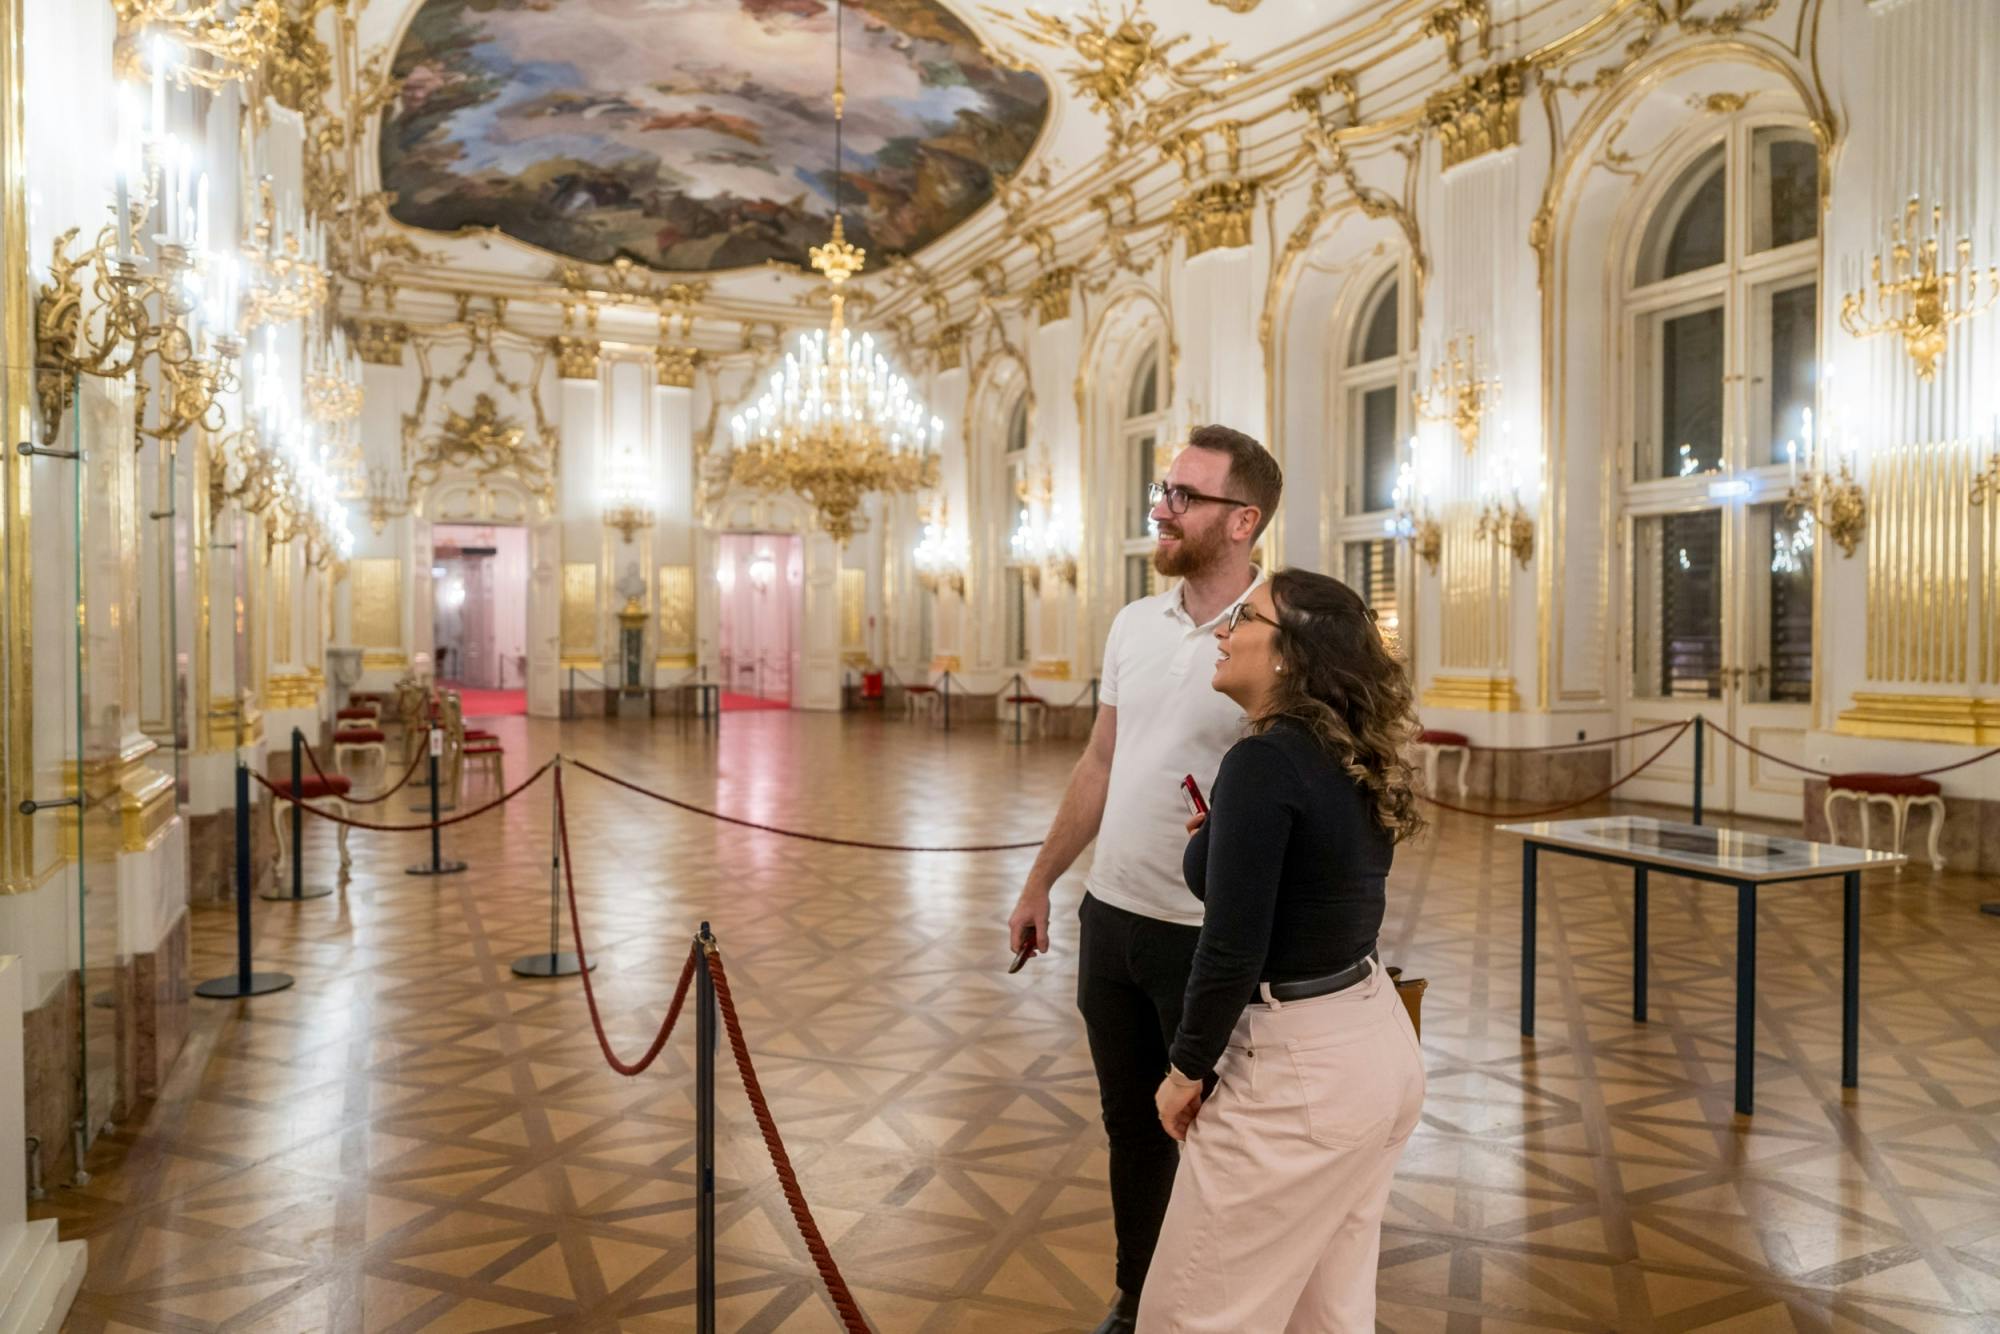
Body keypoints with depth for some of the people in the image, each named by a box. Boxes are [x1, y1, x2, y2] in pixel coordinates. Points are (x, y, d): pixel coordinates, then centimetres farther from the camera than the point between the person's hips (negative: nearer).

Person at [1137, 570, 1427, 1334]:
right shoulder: (1354, 762, 5)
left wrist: (1186, 1070, -9)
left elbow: (1233, 948, -22)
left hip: (1298, 1072, -9)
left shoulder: (1265, 761, -21)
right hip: (1380, 1050, 9)